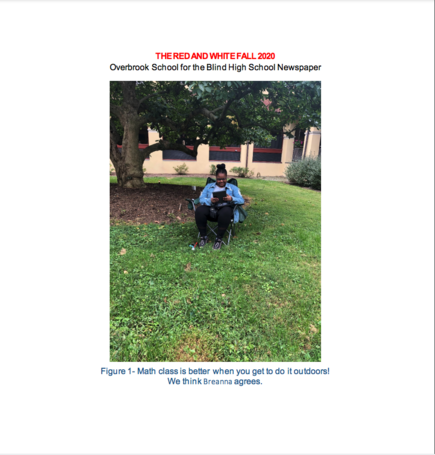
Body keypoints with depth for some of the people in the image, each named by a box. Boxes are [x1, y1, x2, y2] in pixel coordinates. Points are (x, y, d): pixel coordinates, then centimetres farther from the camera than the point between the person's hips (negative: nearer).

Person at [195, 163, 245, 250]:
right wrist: (210, 200, -16)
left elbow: (241, 200, 3)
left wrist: (232, 199, -18)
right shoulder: (209, 186, 19)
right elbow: (201, 199, 7)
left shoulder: (233, 187, 15)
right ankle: (203, 237, -15)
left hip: (225, 208, -2)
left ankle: (219, 239, -24)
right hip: (210, 208, 2)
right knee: (199, 210, -31)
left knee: (225, 212, -40)